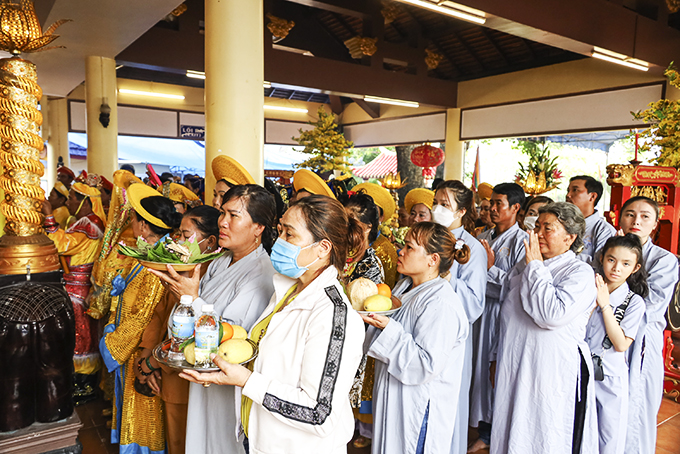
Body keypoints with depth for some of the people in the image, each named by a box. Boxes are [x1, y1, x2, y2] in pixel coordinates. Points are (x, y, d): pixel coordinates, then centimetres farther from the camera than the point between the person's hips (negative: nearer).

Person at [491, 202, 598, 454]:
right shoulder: (522, 267, 11)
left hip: (553, 375, -6)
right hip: (512, 373, 6)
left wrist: (535, 266, -17)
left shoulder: (581, 273, -8)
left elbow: (553, 315, -25)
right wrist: (497, 357, 20)